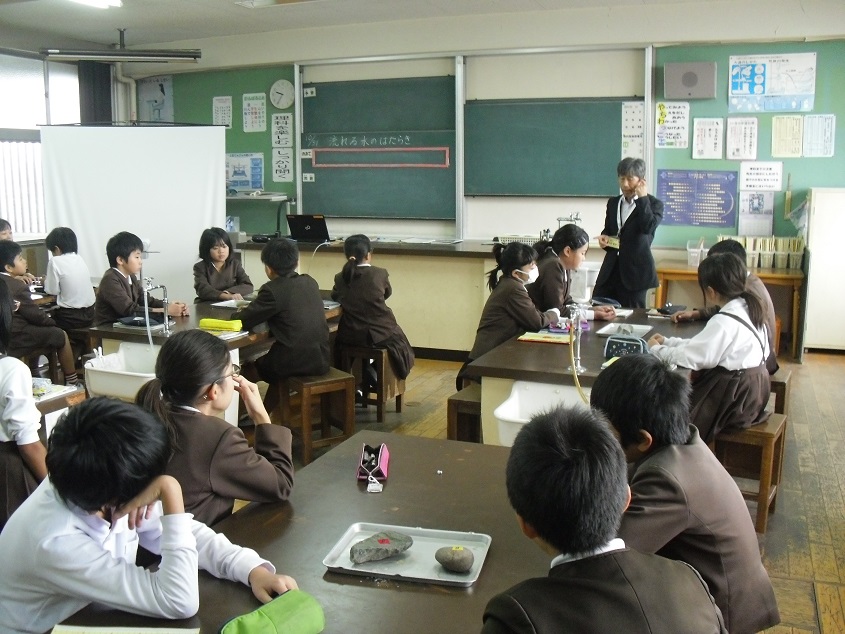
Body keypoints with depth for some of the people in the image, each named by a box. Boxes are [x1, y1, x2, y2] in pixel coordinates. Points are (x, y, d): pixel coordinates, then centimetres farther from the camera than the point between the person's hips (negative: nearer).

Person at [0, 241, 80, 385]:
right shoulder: (17, 286, -18)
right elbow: (35, 315, -10)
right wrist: (51, 321, 7)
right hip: (15, 339, -9)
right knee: (61, 335, 6)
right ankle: (72, 381, 14)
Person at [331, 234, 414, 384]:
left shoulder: (340, 278, -4)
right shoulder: (380, 274, -9)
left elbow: (334, 296, 17)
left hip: (351, 337, 2)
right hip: (380, 334, -2)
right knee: (398, 340, 30)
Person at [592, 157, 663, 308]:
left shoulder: (654, 204, -3)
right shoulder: (613, 203, 14)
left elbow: (648, 227, -21)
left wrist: (642, 198, -16)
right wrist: (604, 238, 0)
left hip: (635, 270, -5)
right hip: (611, 269, 5)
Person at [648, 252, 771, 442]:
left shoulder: (724, 321, -25)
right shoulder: (747, 308, 5)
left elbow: (692, 357, -21)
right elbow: (703, 345, 11)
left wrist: (657, 349, -5)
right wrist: (668, 342, 11)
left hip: (734, 396, -9)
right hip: (749, 387, 9)